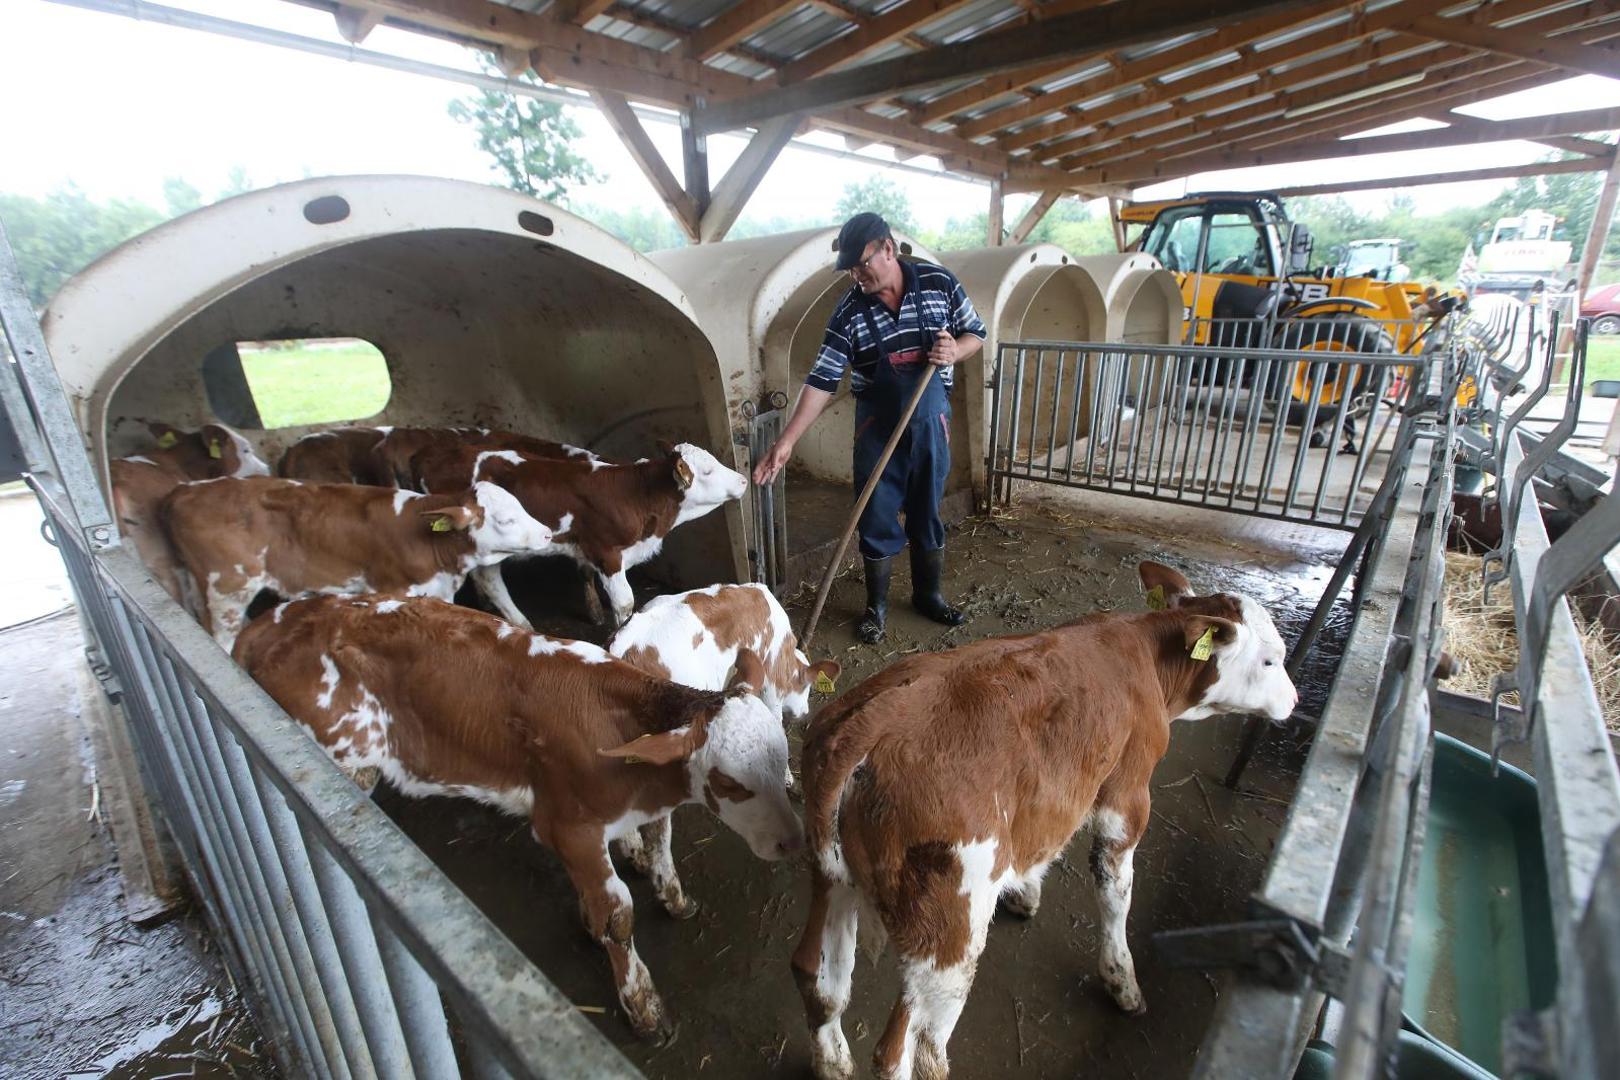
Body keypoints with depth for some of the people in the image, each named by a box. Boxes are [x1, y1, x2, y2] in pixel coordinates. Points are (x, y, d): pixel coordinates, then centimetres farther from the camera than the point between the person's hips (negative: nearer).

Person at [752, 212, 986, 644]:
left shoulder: (939, 282, -6)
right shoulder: (849, 313, -10)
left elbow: (976, 332, 7)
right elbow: (822, 381, -13)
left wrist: (954, 351, -17)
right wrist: (787, 441, -20)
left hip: (931, 422, 1)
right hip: (877, 426, -1)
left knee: (927, 514, 13)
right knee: (877, 518, 5)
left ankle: (928, 594, 32)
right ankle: (876, 606, 23)